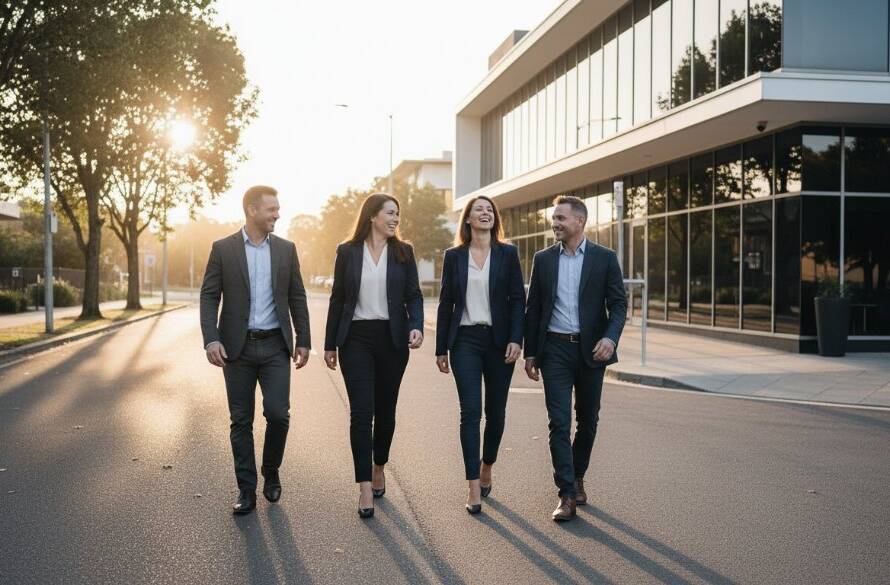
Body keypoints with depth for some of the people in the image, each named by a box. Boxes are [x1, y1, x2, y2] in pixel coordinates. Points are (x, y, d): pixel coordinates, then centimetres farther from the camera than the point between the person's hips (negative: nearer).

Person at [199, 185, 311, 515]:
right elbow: (209, 297, -2)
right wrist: (211, 340, -13)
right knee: (241, 421, 4)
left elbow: (297, 297, 10)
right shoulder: (223, 249, 0)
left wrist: (303, 340, 7)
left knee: (278, 413, -7)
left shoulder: (285, 249, 7)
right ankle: (247, 490, 15)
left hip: (275, 345, 1)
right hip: (238, 347, -1)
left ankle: (271, 472, 19)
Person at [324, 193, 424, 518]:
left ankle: (378, 468, 32)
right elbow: (337, 299, 7)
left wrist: (416, 327, -15)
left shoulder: (403, 252, 5)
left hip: (392, 338, 2)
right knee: (361, 411, -8)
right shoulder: (348, 252, 3)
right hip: (356, 338, -1)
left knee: (385, 409, 10)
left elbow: (413, 296, 4)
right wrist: (330, 344, 7)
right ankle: (365, 488, -7)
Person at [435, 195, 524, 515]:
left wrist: (516, 339, -10)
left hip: (499, 341, 1)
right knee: (470, 411, -6)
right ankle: (474, 488, -5)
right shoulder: (454, 256, 6)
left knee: (495, 411, 8)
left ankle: (486, 469, 31)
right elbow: (446, 303, 7)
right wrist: (441, 348, 5)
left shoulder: (507, 253, 4)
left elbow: (518, 299, 2)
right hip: (465, 341, 0)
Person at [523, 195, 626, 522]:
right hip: (555, 349, 0)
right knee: (559, 422, -6)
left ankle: (577, 478, 31)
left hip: (590, 349, 0)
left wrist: (611, 337, -19)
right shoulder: (543, 259, 6)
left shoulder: (604, 258, 0)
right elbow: (533, 308, 9)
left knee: (587, 420, 11)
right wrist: (530, 353, 7)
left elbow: (618, 304, -1)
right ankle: (567, 495, -3)